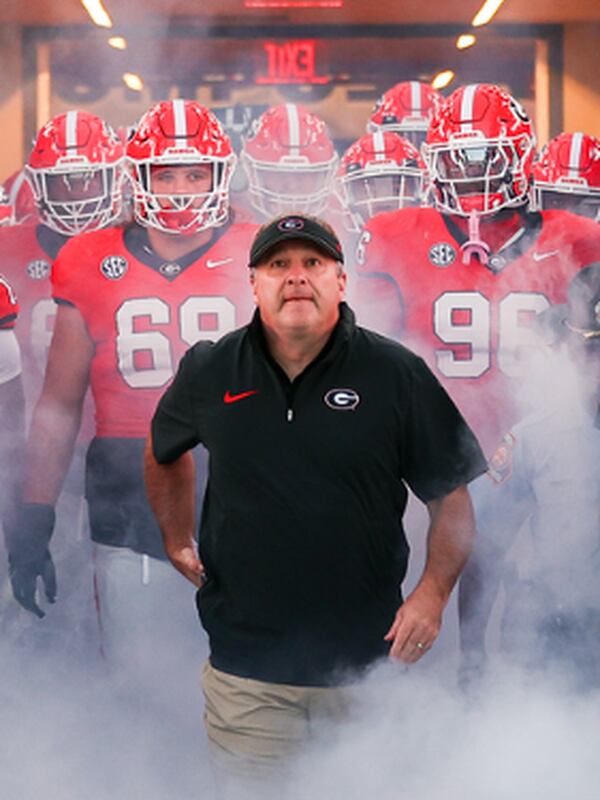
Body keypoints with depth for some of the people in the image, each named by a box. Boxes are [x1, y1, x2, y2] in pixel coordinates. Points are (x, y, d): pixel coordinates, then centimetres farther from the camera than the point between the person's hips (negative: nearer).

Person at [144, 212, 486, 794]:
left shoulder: (398, 375, -5)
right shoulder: (208, 372, 1)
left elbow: (451, 497, -1)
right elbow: (163, 452, 22)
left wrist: (433, 593, -12)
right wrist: (177, 541, 19)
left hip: (368, 659, -1)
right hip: (246, 663, 1)